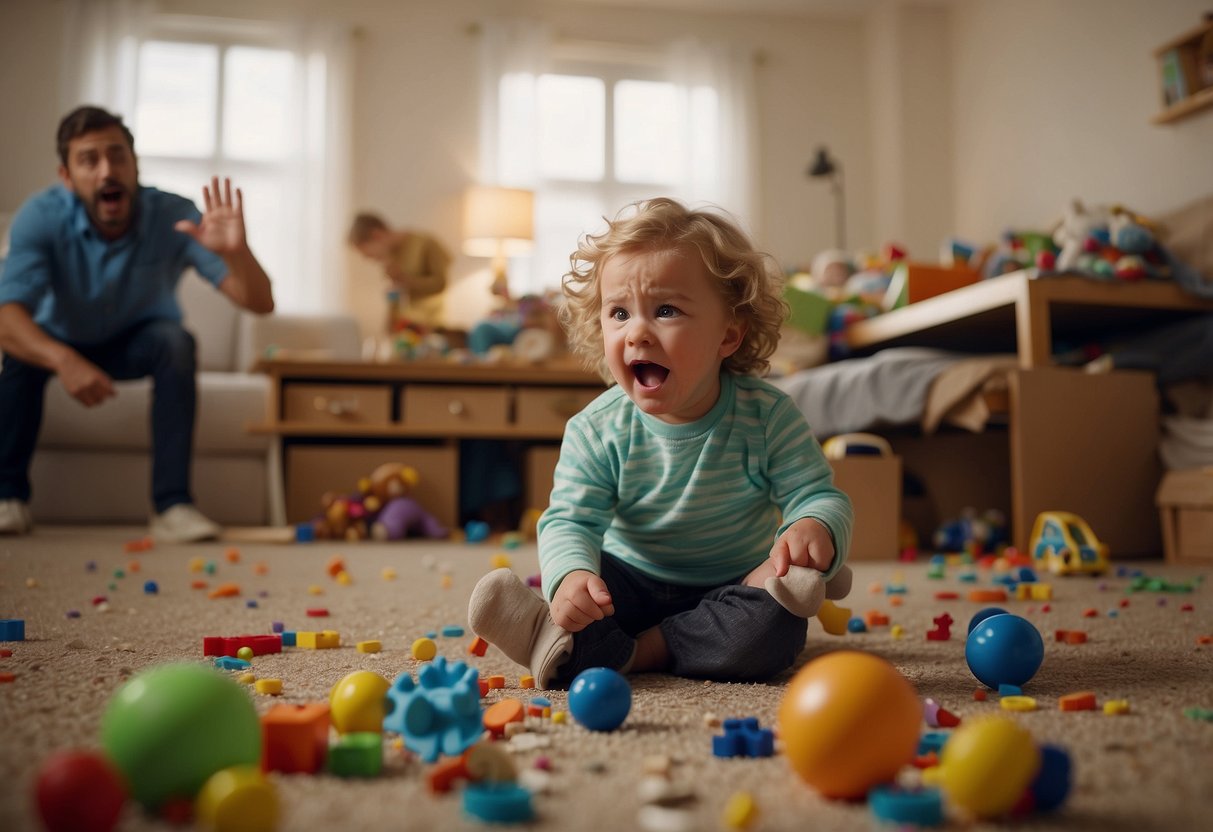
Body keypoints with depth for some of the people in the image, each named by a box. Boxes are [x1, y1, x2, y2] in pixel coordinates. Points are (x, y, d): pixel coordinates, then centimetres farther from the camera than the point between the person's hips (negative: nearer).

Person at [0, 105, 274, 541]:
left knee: (175, 341, -32)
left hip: (137, 345, 0)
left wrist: (236, 252, -56)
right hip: (62, 343, 1)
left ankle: (172, 504, -32)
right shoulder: (41, 217, -27)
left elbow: (260, 302, -34)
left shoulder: (173, 216, -27)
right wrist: (64, 360, -59)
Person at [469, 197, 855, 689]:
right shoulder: (596, 431, -14)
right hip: (632, 584, 1)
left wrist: (814, 528, -42)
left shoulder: (766, 416, -14)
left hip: (733, 587, 0)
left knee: (778, 628, -30)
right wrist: (572, 575, -45)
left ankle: (622, 654, -31)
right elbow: (570, 520, -20)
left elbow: (820, 495, -15)